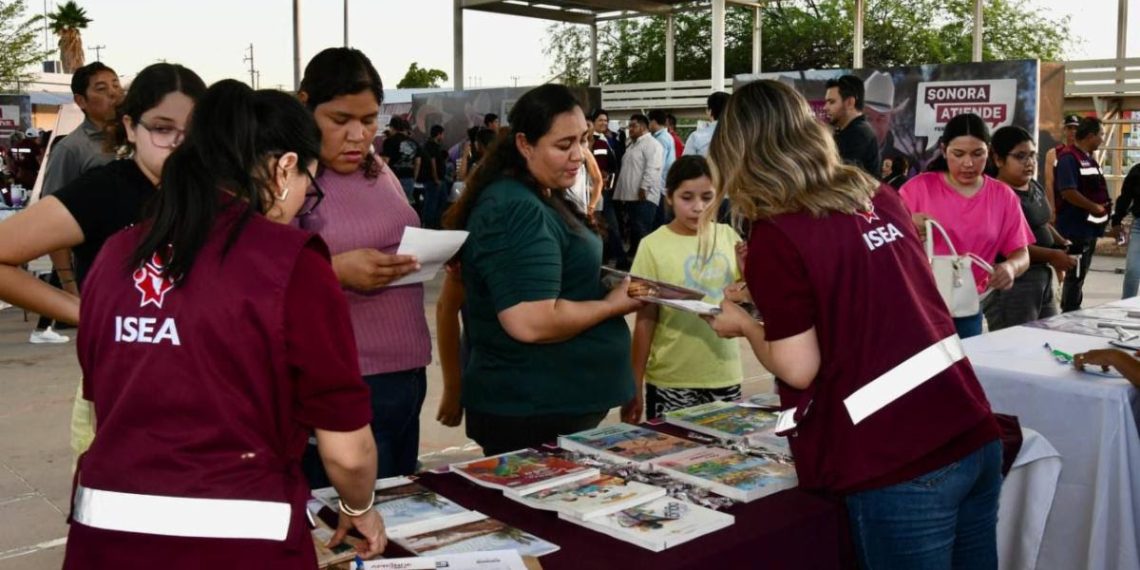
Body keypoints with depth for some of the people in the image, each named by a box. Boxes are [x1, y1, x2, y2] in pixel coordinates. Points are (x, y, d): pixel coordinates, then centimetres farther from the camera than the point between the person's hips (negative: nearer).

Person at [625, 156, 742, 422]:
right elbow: (645, 321, -6)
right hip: (671, 382, -3)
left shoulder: (727, 236, 1)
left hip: (725, 376, 3)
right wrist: (634, 387, -6)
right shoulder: (654, 245, -9)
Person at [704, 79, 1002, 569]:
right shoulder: (878, 196, 9)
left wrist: (743, 325, 8)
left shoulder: (774, 236, -12)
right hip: (972, 434, 7)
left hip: (900, 463, -7)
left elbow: (798, 369, -10)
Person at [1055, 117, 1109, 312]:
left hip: (1089, 227, 10)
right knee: (1075, 275, -5)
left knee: (1080, 274, 15)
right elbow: (1068, 192, -25)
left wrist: (1104, 206, 6)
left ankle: (1071, 313, 23)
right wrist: (1096, 208, -16)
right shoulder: (1069, 157, -16)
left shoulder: (1089, 158, 15)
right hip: (1075, 228, -10)